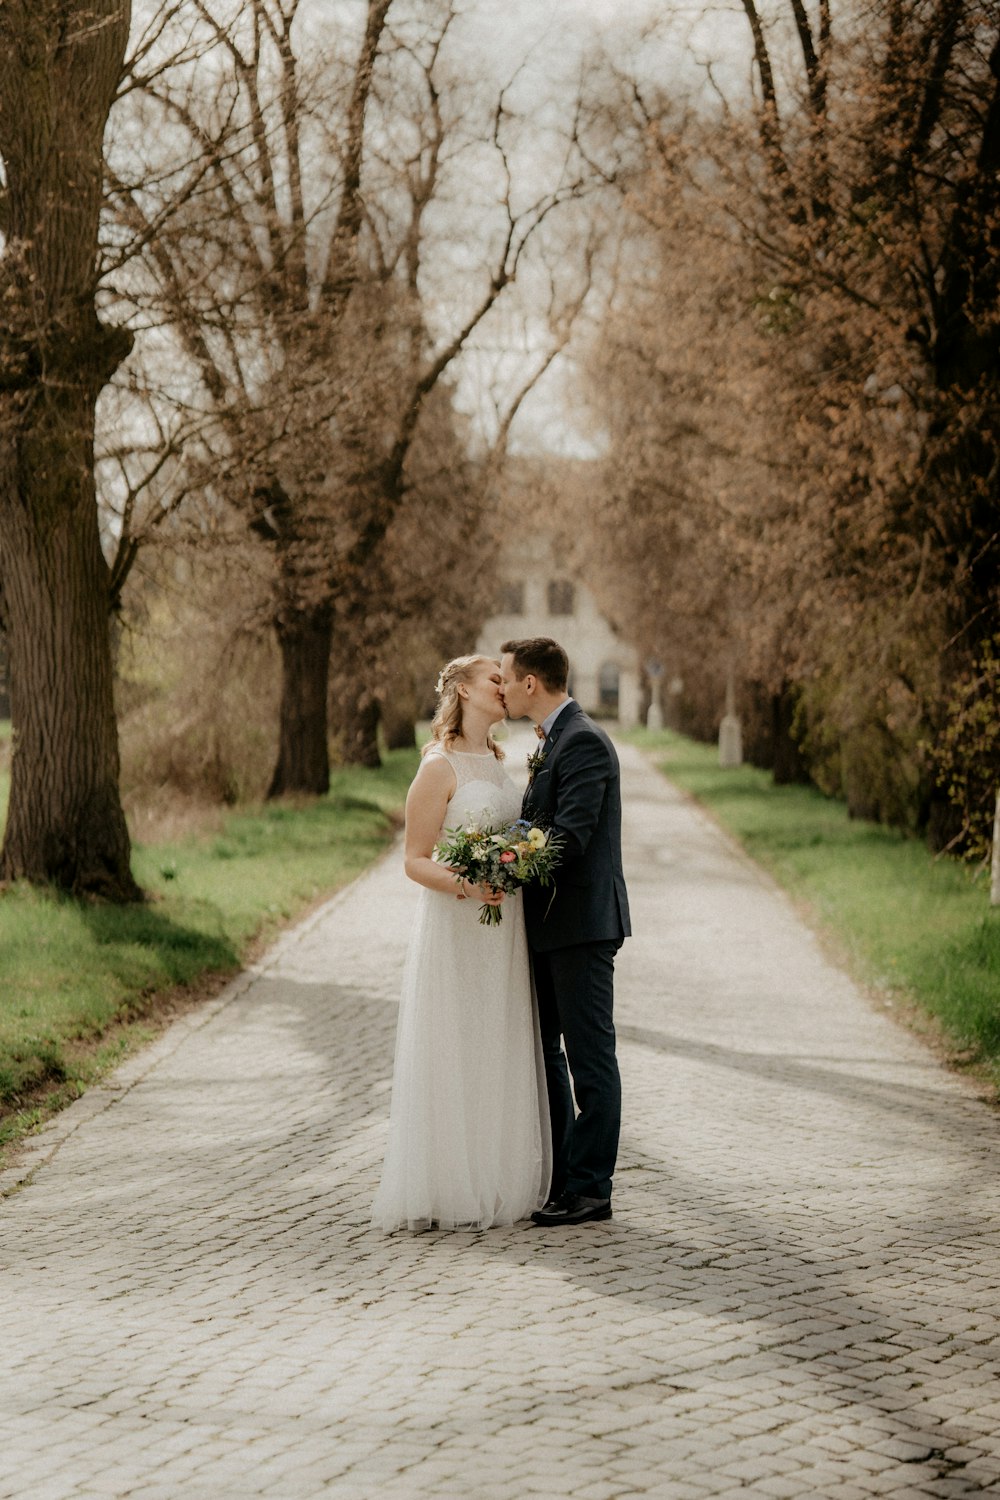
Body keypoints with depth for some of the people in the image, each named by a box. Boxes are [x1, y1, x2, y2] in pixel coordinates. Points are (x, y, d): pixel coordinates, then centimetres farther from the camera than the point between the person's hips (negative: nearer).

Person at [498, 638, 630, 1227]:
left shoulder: (584, 741, -15)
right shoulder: (552, 741, 17)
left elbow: (570, 836, -23)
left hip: (581, 923, -11)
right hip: (550, 926, 11)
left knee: (590, 1057, -4)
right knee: (541, 1047, 15)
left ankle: (590, 1189, 1)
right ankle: (556, 1177, 24)